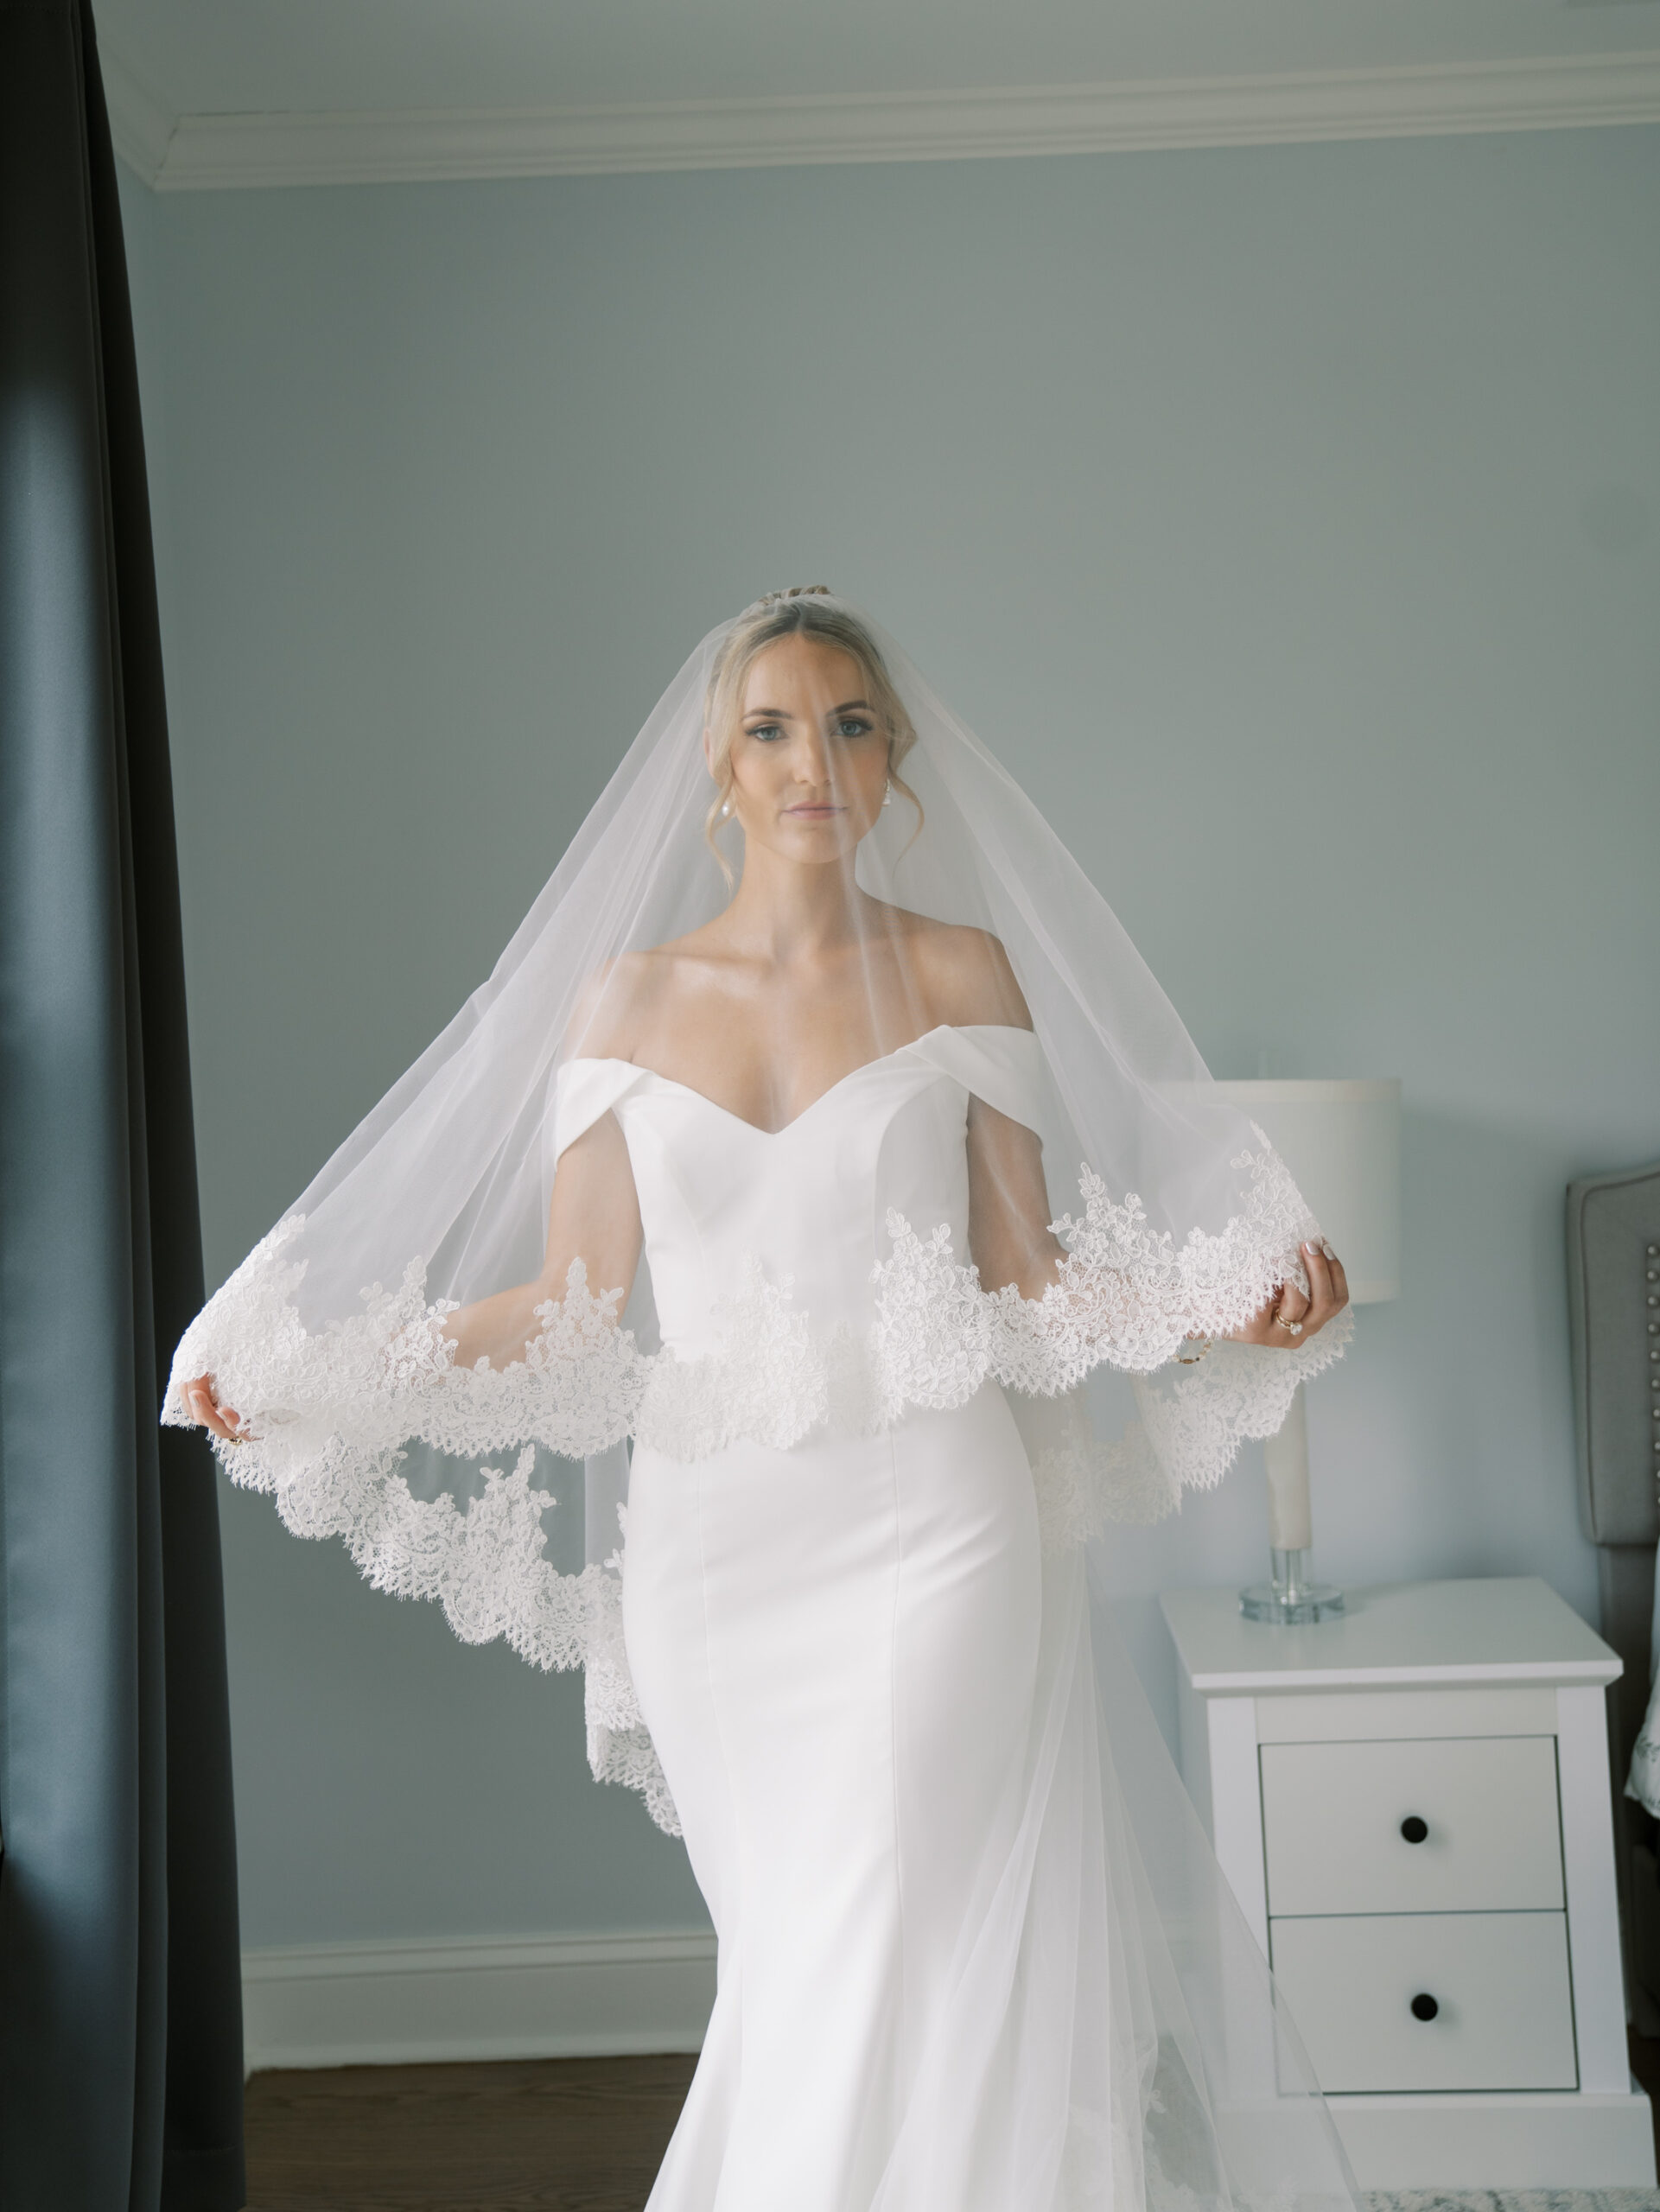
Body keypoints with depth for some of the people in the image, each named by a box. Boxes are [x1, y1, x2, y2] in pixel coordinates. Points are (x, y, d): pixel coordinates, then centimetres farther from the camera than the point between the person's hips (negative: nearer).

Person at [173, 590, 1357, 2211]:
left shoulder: (961, 968, 3)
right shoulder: (627, 997, 7)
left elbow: (1025, 1276, 3)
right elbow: (569, 1304, 5)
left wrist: (1225, 1311, -13)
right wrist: (305, 1382, -3)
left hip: (928, 1532, -1)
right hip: (715, 1548, 2)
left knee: (898, 1969, -4)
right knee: (794, 1969, 9)